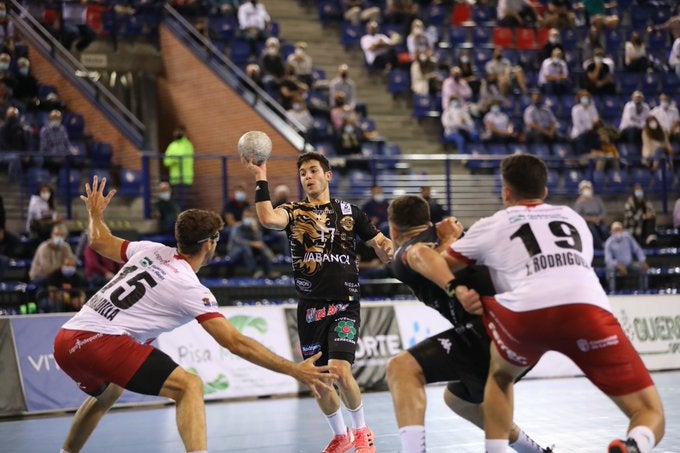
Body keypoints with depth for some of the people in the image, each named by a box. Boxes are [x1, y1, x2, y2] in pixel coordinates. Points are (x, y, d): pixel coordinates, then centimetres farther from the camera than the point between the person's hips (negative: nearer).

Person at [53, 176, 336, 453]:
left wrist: (95, 213, 51)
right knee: (189, 386, -11)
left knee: (107, 393, 37)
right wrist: (294, 370, -7)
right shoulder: (191, 290, -5)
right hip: (99, 341, -9)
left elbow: (99, 242, 30)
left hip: (65, 340, 9)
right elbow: (236, 343, -9)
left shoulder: (151, 250, 13)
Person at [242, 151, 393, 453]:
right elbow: (268, 219, -18)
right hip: (310, 308, 2)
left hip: (344, 304, -2)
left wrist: (387, 249, -9)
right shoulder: (293, 211, 4)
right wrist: (260, 179, -22)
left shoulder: (349, 212, 7)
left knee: (340, 371, -18)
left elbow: (380, 242, 14)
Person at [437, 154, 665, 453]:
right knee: (650, 413, 6)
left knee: (500, 376, 33)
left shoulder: (491, 226, 27)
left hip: (526, 313, 0)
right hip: (588, 308, 0)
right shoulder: (573, 218, 35)